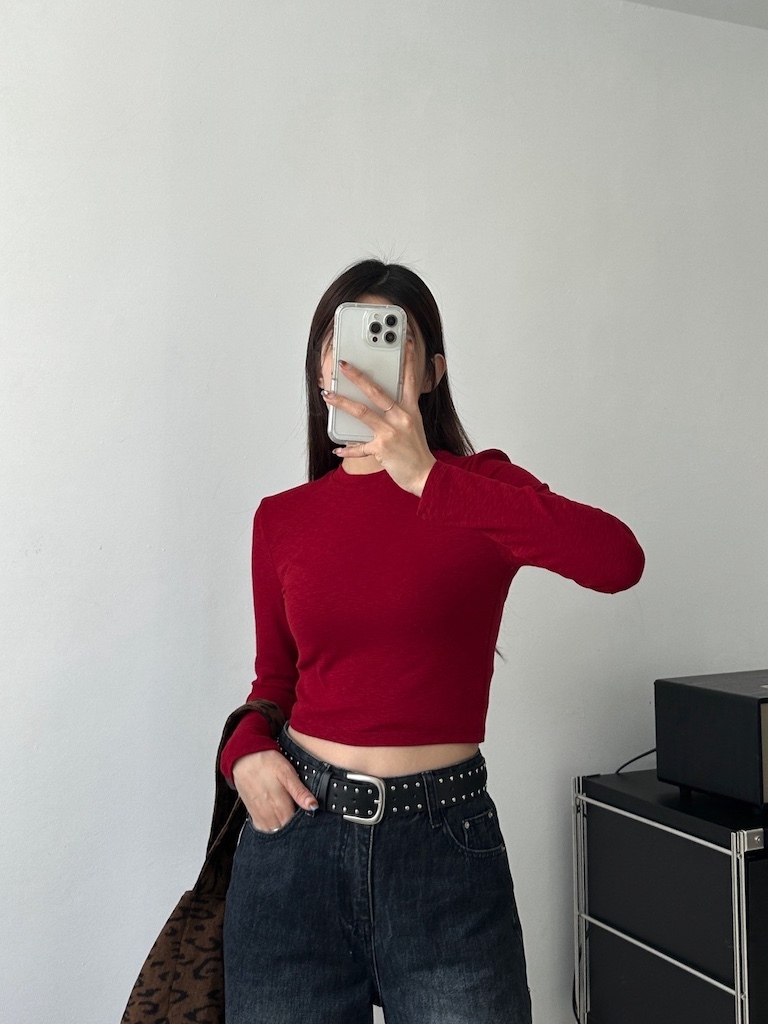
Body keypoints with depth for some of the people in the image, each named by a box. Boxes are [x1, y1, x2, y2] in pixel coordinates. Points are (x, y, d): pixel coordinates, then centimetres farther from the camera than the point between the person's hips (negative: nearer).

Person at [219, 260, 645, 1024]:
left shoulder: (479, 487, -3)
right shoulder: (282, 519, 4)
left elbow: (617, 560, -23)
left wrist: (430, 480, -29)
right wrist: (246, 751, -6)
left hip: (444, 843, -2)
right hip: (296, 834, 3)